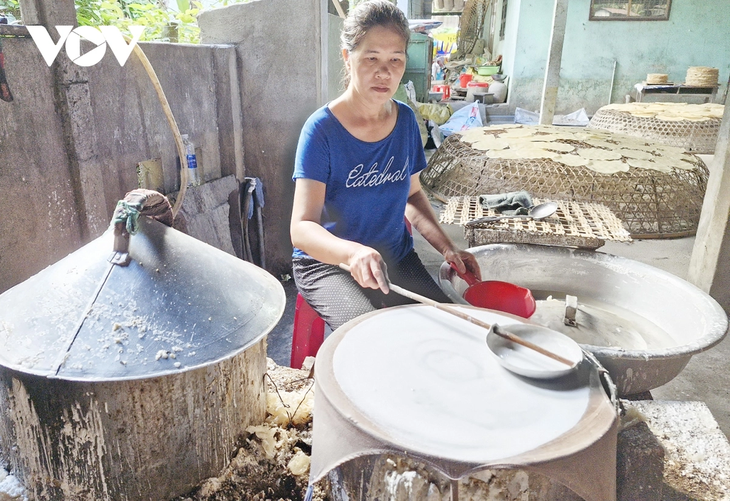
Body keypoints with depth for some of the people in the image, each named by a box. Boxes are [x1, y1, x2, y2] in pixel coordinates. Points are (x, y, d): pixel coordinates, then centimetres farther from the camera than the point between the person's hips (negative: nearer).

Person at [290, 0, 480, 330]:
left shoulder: (405, 120, 0)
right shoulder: (322, 129, -17)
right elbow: (302, 228, -25)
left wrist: (446, 248, -3)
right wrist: (353, 252, -45)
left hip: (396, 259, 5)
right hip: (327, 263, -5)